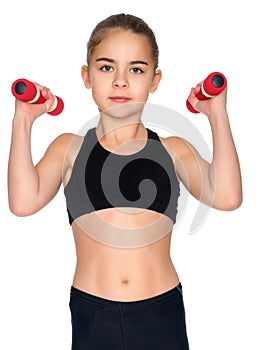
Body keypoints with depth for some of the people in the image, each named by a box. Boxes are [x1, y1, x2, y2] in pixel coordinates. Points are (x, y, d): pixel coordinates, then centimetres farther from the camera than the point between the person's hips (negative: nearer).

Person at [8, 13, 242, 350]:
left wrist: (217, 115, -13)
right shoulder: (69, 147, 2)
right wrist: (23, 120, -14)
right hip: (90, 312, 0)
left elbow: (227, 196, -15)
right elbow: (23, 202, -15)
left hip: (162, 310, 1)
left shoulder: (172, 149, 2)